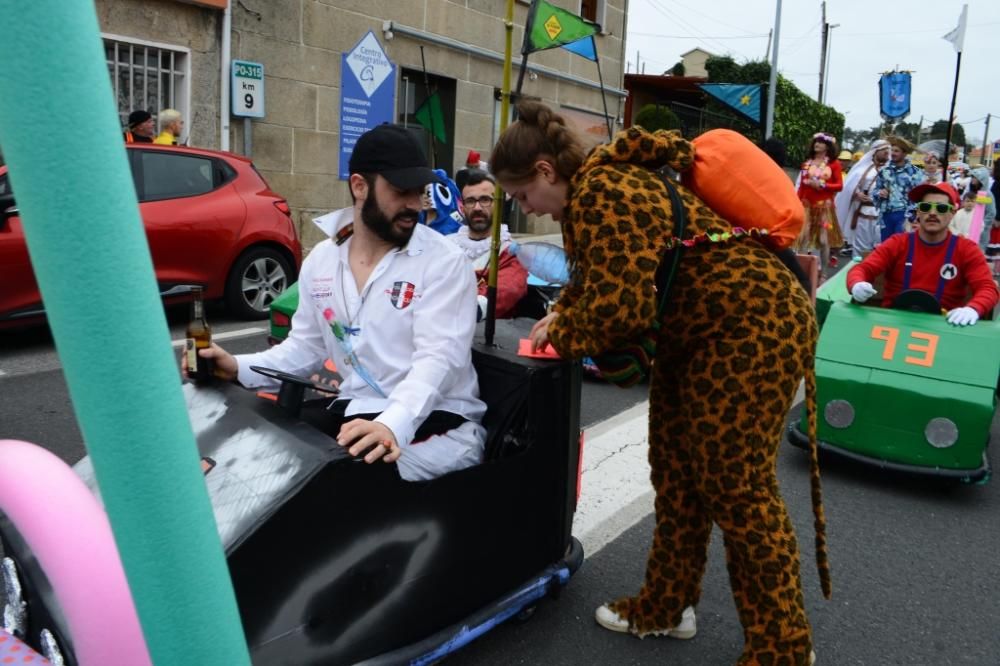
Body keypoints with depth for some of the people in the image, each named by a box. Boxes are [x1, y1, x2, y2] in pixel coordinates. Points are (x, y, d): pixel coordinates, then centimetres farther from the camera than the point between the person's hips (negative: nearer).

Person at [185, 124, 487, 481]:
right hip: (355, 415, 5)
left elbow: (438, 357, -22)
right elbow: (305, 347, 16)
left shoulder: (443, 260, -10)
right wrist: (239, 367, -2)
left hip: (439, 421, -5)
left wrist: (393, 426, -39)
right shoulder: (320, 260, 7)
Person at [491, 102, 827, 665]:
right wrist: (562, 315, 8)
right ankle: (666, 607, 30)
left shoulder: (601, 194, -22)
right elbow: (602, 277, 23)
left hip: (752, 326, -11)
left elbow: (619, 307, -27)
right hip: (702, 332, 11)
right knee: (677, 471, 15)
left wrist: (562, 337, -9)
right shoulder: (602, 184, 11)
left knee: (737, 487, -4)